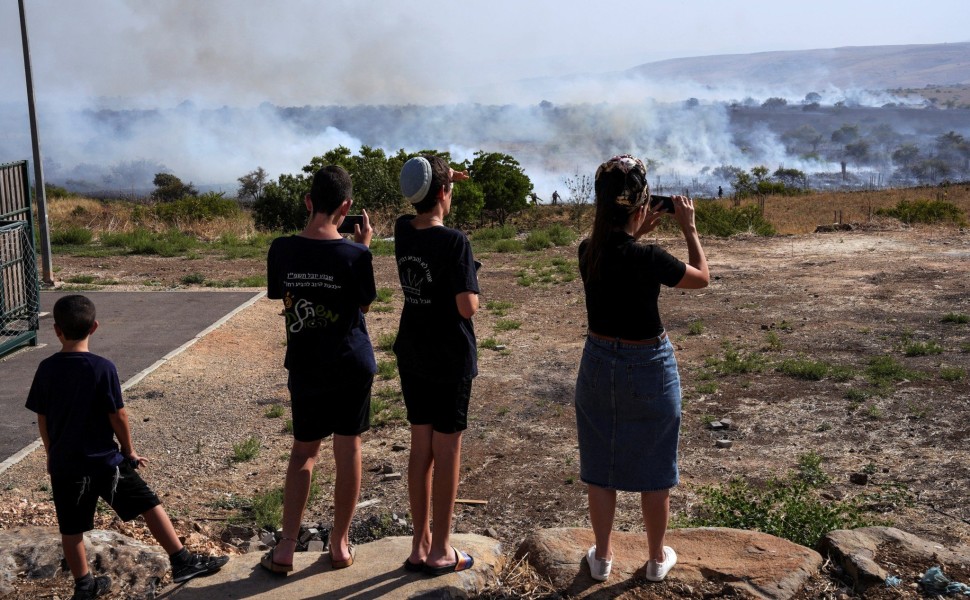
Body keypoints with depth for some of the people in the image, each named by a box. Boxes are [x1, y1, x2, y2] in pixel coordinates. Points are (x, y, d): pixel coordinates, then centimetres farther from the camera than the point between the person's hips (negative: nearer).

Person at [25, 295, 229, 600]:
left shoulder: (46, 369, -4)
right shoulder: (103, 368, -15)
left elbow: (42, 418, 4)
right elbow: (118, 416, -11)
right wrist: (129, 450, 4)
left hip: (64, 464, 4)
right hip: (105, 461, -3)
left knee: (71, 529, 15)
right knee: (150, 505, 8)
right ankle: (182, 562, 12)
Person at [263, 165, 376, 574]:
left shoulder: (282, 249, -9)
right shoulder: (355, 255, -15)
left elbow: (281, 298, 6)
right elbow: (364, 305, -1)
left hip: (304, 367, 2)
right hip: (351, 364, -2)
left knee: (303, 450, 15)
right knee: (348, 450, 10)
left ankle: (286, 549, 12)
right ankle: (340, 544, 21)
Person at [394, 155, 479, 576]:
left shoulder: (402, 230, 1)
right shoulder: (454, 242, -18)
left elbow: (420, 210, 26)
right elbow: (468, 307, -20)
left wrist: (441, 176, 15)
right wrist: (472, 286, 0)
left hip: (411, 356, 6)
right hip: (450, 360, -6)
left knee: (420, 447, 13)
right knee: (447, 450, 5)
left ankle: (420, 545, 23)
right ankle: (441, 550, 15)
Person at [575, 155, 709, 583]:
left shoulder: (588, 252, -8)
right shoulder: (650, 259, -23)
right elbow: (701, 277, -4)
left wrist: (637, 234, 12)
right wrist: (688, 227, 1)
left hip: (599, 365, 4)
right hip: (648, 369, -4)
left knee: (600, 466, 16)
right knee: (653, 469, 14)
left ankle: (602, 556, 30)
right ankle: (657, 558, 30)